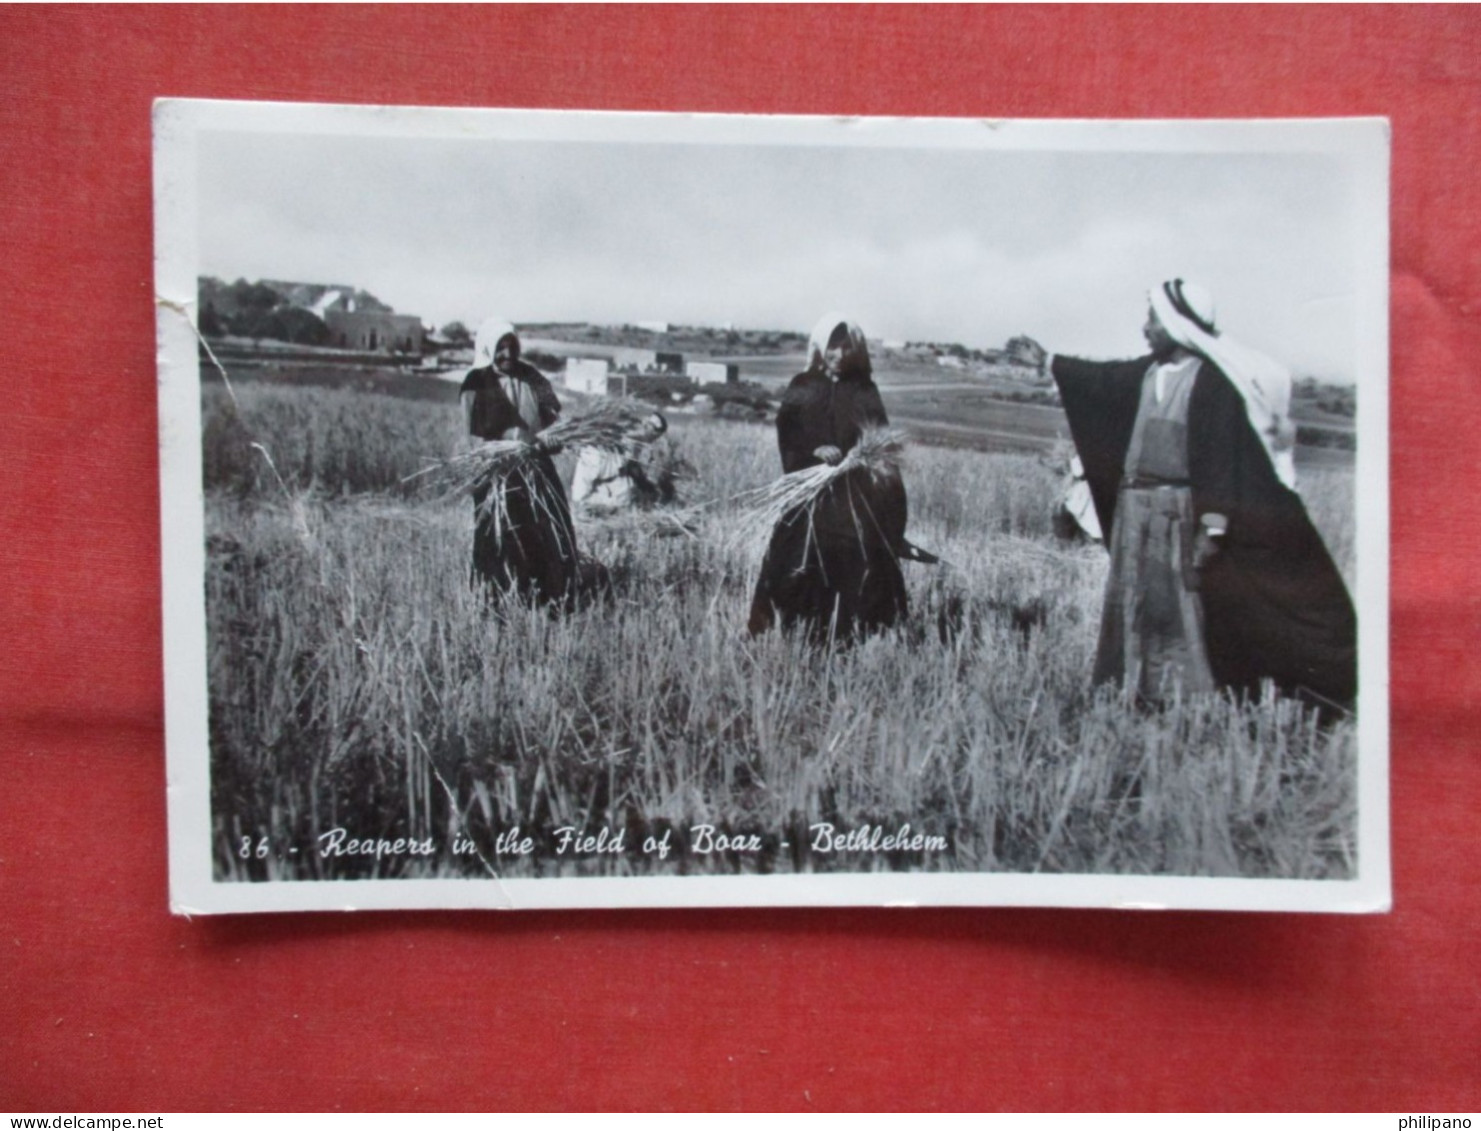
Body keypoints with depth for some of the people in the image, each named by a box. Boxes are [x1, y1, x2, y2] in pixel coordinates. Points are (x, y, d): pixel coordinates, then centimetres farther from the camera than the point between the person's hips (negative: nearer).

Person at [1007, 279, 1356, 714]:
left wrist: (1213, 526, -20)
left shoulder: (1213, 381, -13)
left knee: (1177, 606, -7)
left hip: (1178, 511, -8)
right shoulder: (1150, 372, 8)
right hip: (1134, 504, 8)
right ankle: (1134, 690, 22)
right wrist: (1047, 362, 33)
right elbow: (1104, 378, 25)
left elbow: (1221, 458, -16)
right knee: (1130, 604, 12)